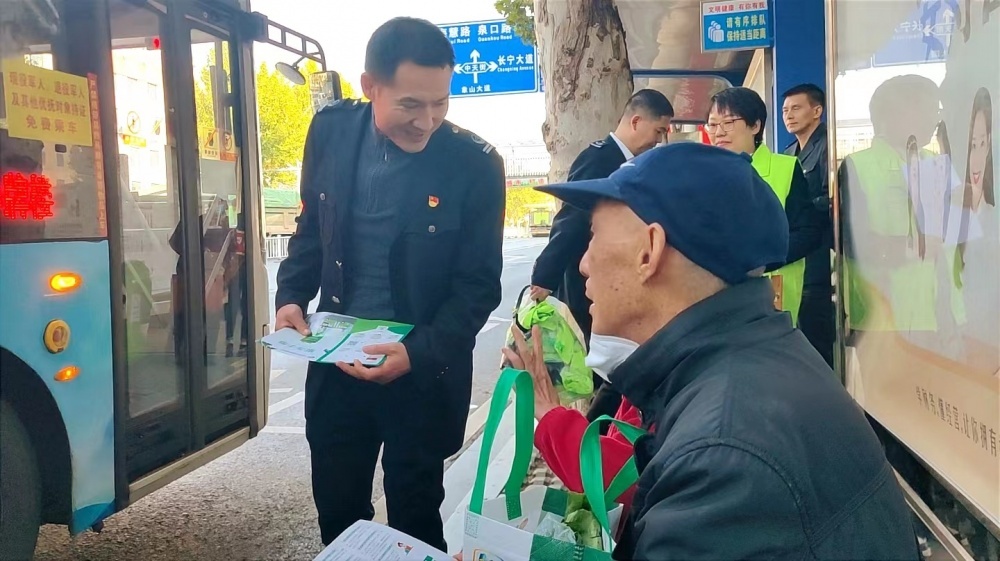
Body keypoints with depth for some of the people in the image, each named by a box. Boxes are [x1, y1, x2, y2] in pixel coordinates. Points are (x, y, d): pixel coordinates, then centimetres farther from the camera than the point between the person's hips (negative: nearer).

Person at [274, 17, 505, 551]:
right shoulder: (331, 131, -4)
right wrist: (291, 296, -6)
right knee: (336, 511, 17)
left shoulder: (475, 165, -15)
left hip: (424, 370, -3)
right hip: (335, 358, 3)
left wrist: (417, 354, -23)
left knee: (414, 517, 14)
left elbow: (478, 285, -11)